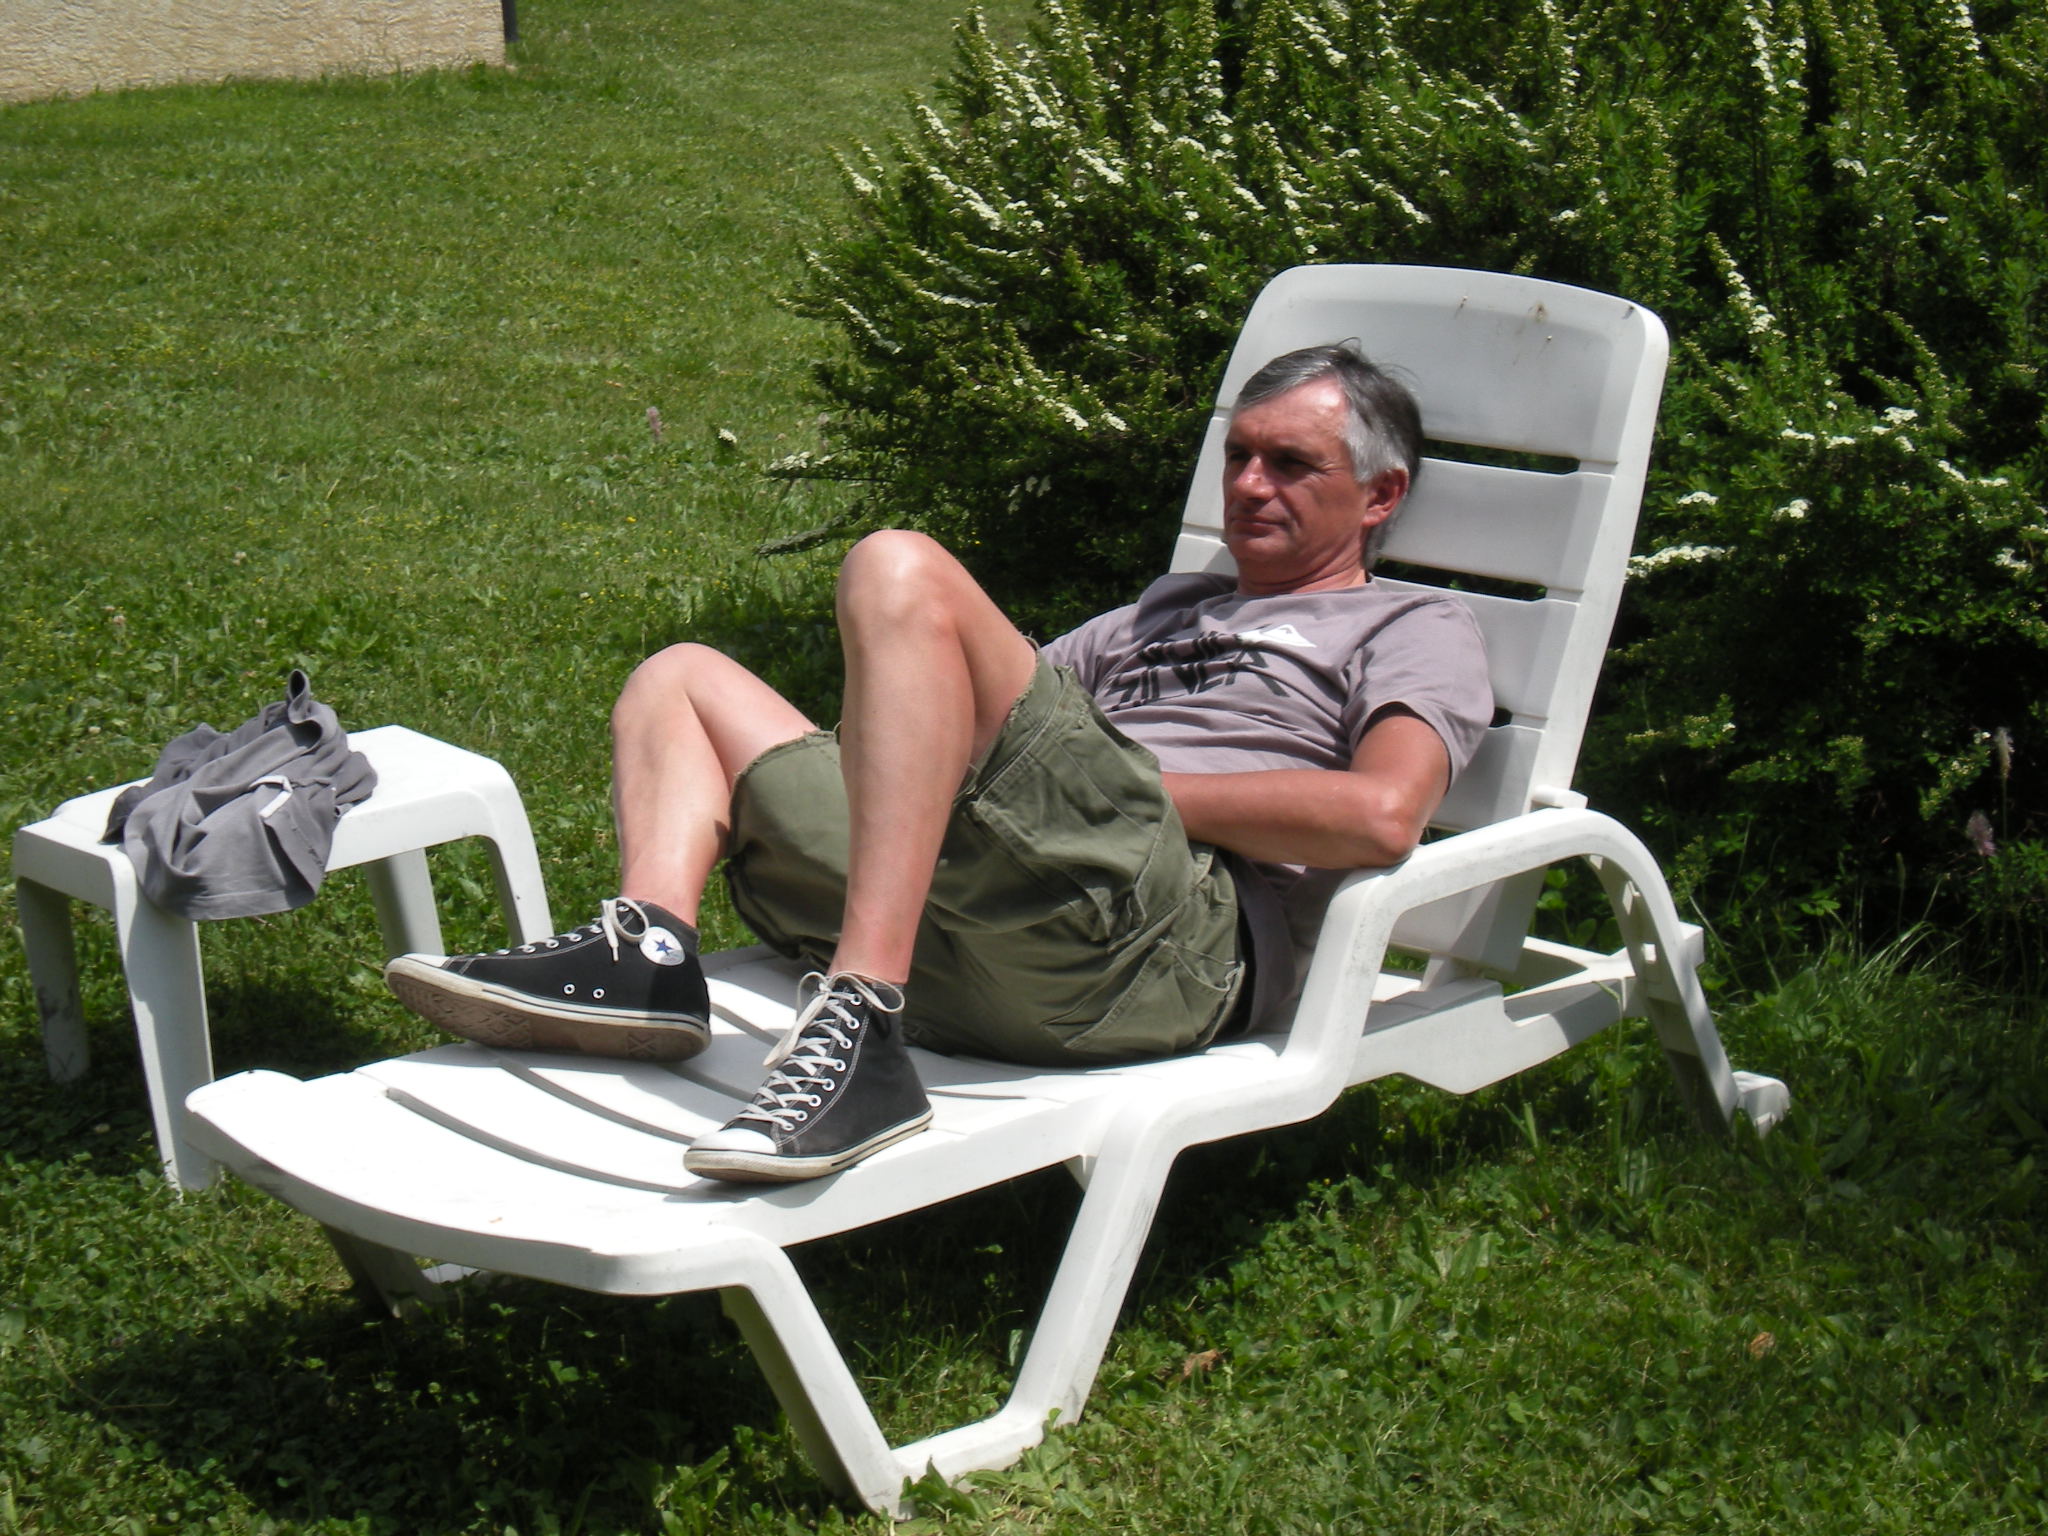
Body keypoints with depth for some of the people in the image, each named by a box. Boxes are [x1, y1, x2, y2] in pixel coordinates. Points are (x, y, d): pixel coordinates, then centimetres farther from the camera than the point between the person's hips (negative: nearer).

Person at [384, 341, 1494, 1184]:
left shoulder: (1415, 632, 16)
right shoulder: (1171, 608, 40)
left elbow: (1383, 815, -7)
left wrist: (1130, 786, -3)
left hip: (1172, 942, -8)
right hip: (955, 941, 8)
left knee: (902, 571, -26)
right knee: (685, 679, 21)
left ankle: (861, 1029, -37)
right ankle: (649, 953, -11)